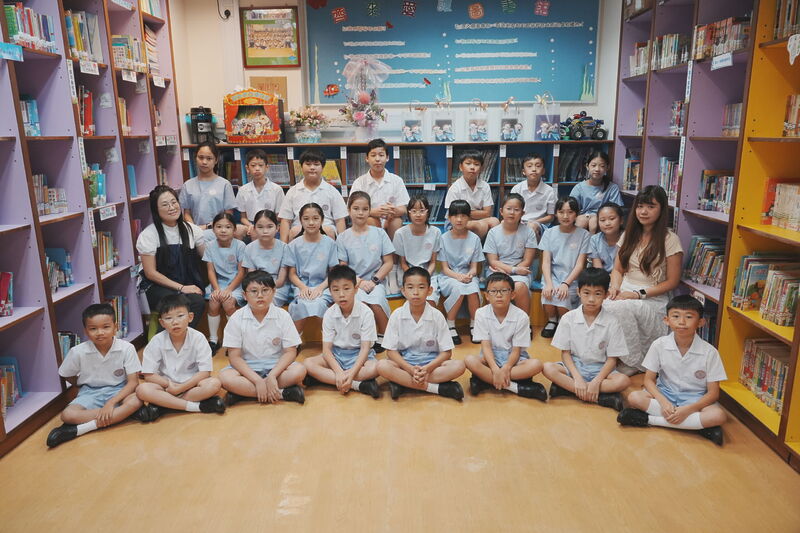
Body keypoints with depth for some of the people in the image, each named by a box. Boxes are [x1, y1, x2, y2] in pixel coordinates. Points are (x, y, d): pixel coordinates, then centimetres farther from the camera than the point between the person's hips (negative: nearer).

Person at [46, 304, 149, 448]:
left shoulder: (126, 348, -16)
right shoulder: (78, 352, -11)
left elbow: (133, 382, -16)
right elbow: (67, 376, 8)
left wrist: (111, 403, -26)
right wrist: (87, 385, -2)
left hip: (118, 392, -1)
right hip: (90, 393, 1)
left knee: (136, 401, -34)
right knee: (67, 415, -27)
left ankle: (78, 430, -28)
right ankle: (124, 413, -23)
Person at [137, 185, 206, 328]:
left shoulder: (191, 229, 7)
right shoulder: (148, 235, -4)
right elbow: (150, 273, -6)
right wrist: (181, 287, -14)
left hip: (189, 285, 3)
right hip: (159, 287, -3)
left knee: (198, 301, -31)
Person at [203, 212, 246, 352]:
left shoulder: (239, 245, -9)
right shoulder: (210, 246, 0)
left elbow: (241, 272, -9)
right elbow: (211, 271, 0)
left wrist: (229, 290, -18)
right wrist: (217, 289, -16)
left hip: (235, 283, -3)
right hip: (218, 282, 3)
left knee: (228, 304, -26)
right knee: (213, 303, -22)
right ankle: (213, 339, -4)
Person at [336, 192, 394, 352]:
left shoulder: (379, 233, 6)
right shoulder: (343, 238, 6)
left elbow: (388, 262, 5)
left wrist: (374, 280, -8)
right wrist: (359, 282, -11)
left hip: (375, 282, 0)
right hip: (354, 283, 0)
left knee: (376, 303, -31)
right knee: (360, 302, -33)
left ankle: (383, 337, -5)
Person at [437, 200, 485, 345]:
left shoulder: (474, 239, 4)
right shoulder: (444, 239, -1)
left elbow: (474, 266, 4)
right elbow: (445, 268, -3)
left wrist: (469, 274, -20)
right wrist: (458, 276, -22)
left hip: (467, 275, 2)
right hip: (448, 276, -1)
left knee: (473, 287, -33)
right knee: (458, 287, -35)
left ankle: (474, 325, -14)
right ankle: (450, 326, -17)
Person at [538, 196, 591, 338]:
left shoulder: (583, 235, 1)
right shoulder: (549, 233, 6)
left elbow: (580, 264, -4)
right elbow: (546, 262, -1)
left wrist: (565, 284, -19)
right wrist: (549, 283, -18)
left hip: (572, 278, -1)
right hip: (552, 275, 1)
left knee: (562, 297, -30)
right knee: (548, 295, -30)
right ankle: (552, 321, 3)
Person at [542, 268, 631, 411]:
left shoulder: (611, 323, -7)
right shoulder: (568, 318, -5)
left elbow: (612, 359, -5)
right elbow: (565, 352, -4)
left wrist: (596, 382, -20)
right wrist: (577, 378, -18)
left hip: (599, 369, 0)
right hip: (574, 366, 1)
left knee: (624, 380, -28)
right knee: (548, 368, -28)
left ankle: (566, 387, -27)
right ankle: (602, 397, -28)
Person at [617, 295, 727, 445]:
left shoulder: (709, 352, -14)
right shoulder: (659, 345, -11)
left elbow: (713, 393, -11)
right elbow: (649, 379, -5)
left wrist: (687, 410, -26)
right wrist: (663, 402, -24)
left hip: (694, 399, -1)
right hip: (665, 394, 1)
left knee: (718, 416, -32)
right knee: (634, 397, -26)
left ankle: (649, 419, -26)